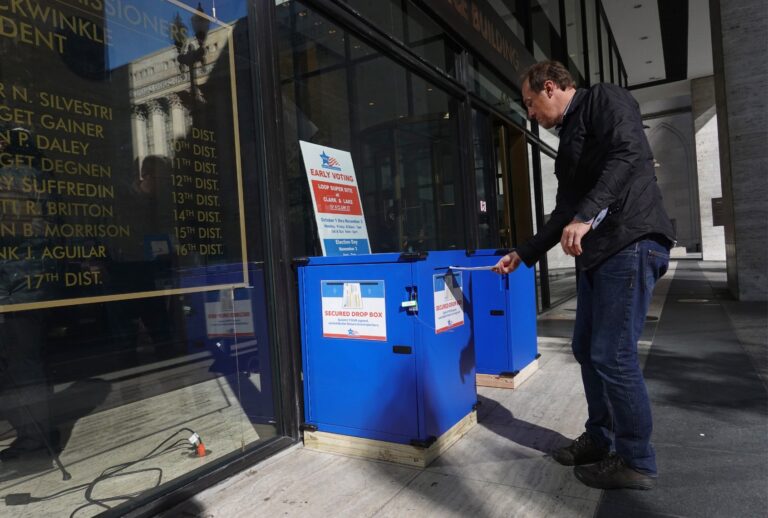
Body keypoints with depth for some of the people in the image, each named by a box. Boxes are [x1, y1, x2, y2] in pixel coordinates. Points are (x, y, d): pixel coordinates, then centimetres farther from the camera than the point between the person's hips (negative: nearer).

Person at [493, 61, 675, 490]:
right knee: (588, 348, 12)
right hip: (598, 253, 10)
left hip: (631, 244, -9)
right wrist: (523, 256, 25)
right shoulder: (570, 137, 25)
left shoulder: (604, 99, 1)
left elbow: (631, 153, -19)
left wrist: (586, 215, -28)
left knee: (613, 354, -7)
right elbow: (564, 214, 25)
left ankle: (636, 461, 9)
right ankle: (600, 439, 28)